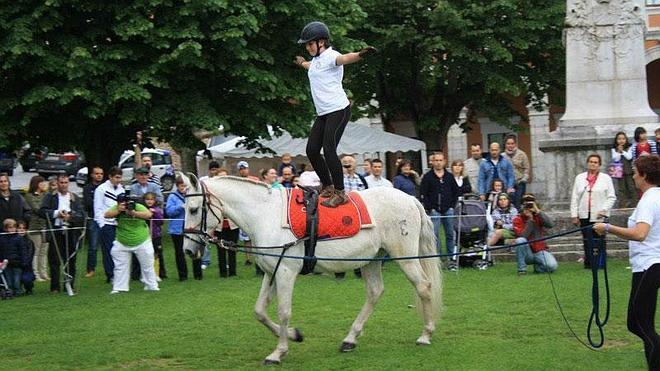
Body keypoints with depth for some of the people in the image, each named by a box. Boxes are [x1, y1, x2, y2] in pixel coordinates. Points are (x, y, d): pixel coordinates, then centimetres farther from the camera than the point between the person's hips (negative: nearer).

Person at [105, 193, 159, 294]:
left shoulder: (138, 207, -16)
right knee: (120, 267, 5)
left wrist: (135, 213, -44)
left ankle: (151, 286, 21)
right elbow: (107, 215, -22)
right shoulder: (117, 208, -9)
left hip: (142, 242, -2)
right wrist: (118, 210, -36)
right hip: (122, 243, 2)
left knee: (147, 265, 8)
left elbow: (148, 214, -31)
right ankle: (119, 288, 14)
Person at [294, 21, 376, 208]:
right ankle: (327, 186, 21)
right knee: (312, 150, 7)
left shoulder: (330, 57, -12)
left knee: (329, 150, -17)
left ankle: (340, 193, -12)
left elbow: (344, 58, -36)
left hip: (338, 110, -10)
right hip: (323, 114, 10)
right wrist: (302, 62, 66)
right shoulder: (316, 59, 17)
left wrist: (360, 54, -58)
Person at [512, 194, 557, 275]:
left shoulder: (538, 216, 4)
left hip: (540, 251, 1)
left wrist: (538, 211, -20)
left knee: (552, 266, -26)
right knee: (520, 240, -33)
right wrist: (530, 220, -20)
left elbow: (550, 225, -17)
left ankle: (538, 267, 10)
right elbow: (523, 236, -18)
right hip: (527, 254, -1)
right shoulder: (518, 219, -3)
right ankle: (522, 269, -19)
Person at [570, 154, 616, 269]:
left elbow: (611, 197, 2)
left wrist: (604, 210, -10)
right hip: (584, 215, 2)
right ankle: (588, 262, 6)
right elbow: (574, 198, 10)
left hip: (599, 216, -2)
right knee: (587, 241, 1)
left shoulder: (606, 178, 5)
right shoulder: (580, 178, 12)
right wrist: (574, 215, 3)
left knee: (599, 241, -4)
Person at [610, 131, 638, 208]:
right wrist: (619, 151, -12)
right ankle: (623, 204, 6)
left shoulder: (629, 148, 3)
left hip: (629, 170, -1)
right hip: (619, 171, 1)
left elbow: (629, 157, -8)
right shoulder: (614, 149, 6)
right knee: (621, 189, 3)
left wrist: (623, 151, -11)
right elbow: (615, 159, -5)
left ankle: (634, 204, 1)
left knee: (631, 187, -3)